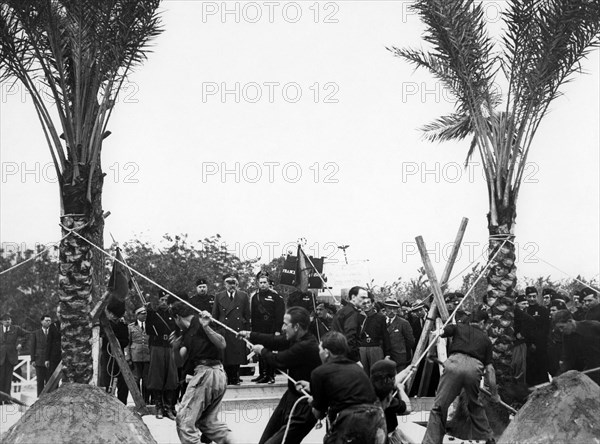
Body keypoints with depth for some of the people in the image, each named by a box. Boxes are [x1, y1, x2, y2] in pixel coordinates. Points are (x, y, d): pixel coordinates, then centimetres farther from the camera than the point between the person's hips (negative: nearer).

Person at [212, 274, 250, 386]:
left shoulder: (244, 296, 6)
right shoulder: (219, 297, 7)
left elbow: (247, 316, 7)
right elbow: (214, 316, 7)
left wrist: (246, 331, 2)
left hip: (238, 330, 0)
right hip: (223, 332, 0)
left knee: (237, 355, 1)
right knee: (224, 356, -1)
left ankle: (235, 378, 13)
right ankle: (226, 378, 8)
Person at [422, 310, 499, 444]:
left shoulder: (459, 328, 27)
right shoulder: (485, 339, 29)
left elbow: (439, 333, 7)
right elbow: (489, 368, 25)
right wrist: (494, 393, 29)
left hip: (455, 363, -2)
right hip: (474, 368, 2)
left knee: (439, 407, -1)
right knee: (475, 406, 27)